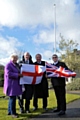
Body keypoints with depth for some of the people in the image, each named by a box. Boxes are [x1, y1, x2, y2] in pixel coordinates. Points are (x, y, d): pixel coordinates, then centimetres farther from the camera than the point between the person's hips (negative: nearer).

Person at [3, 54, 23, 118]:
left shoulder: (16, 65, 16)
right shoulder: (8, 65, -11)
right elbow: (8, 74, -22)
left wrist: (21, 74, 8)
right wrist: (18, 75, -21)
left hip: (15, 84, 9)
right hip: (11, 84, -9)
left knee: (12, 98, 15)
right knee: (12, 98, -6)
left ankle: (10, 111, 25)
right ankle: (13, 113, 3)